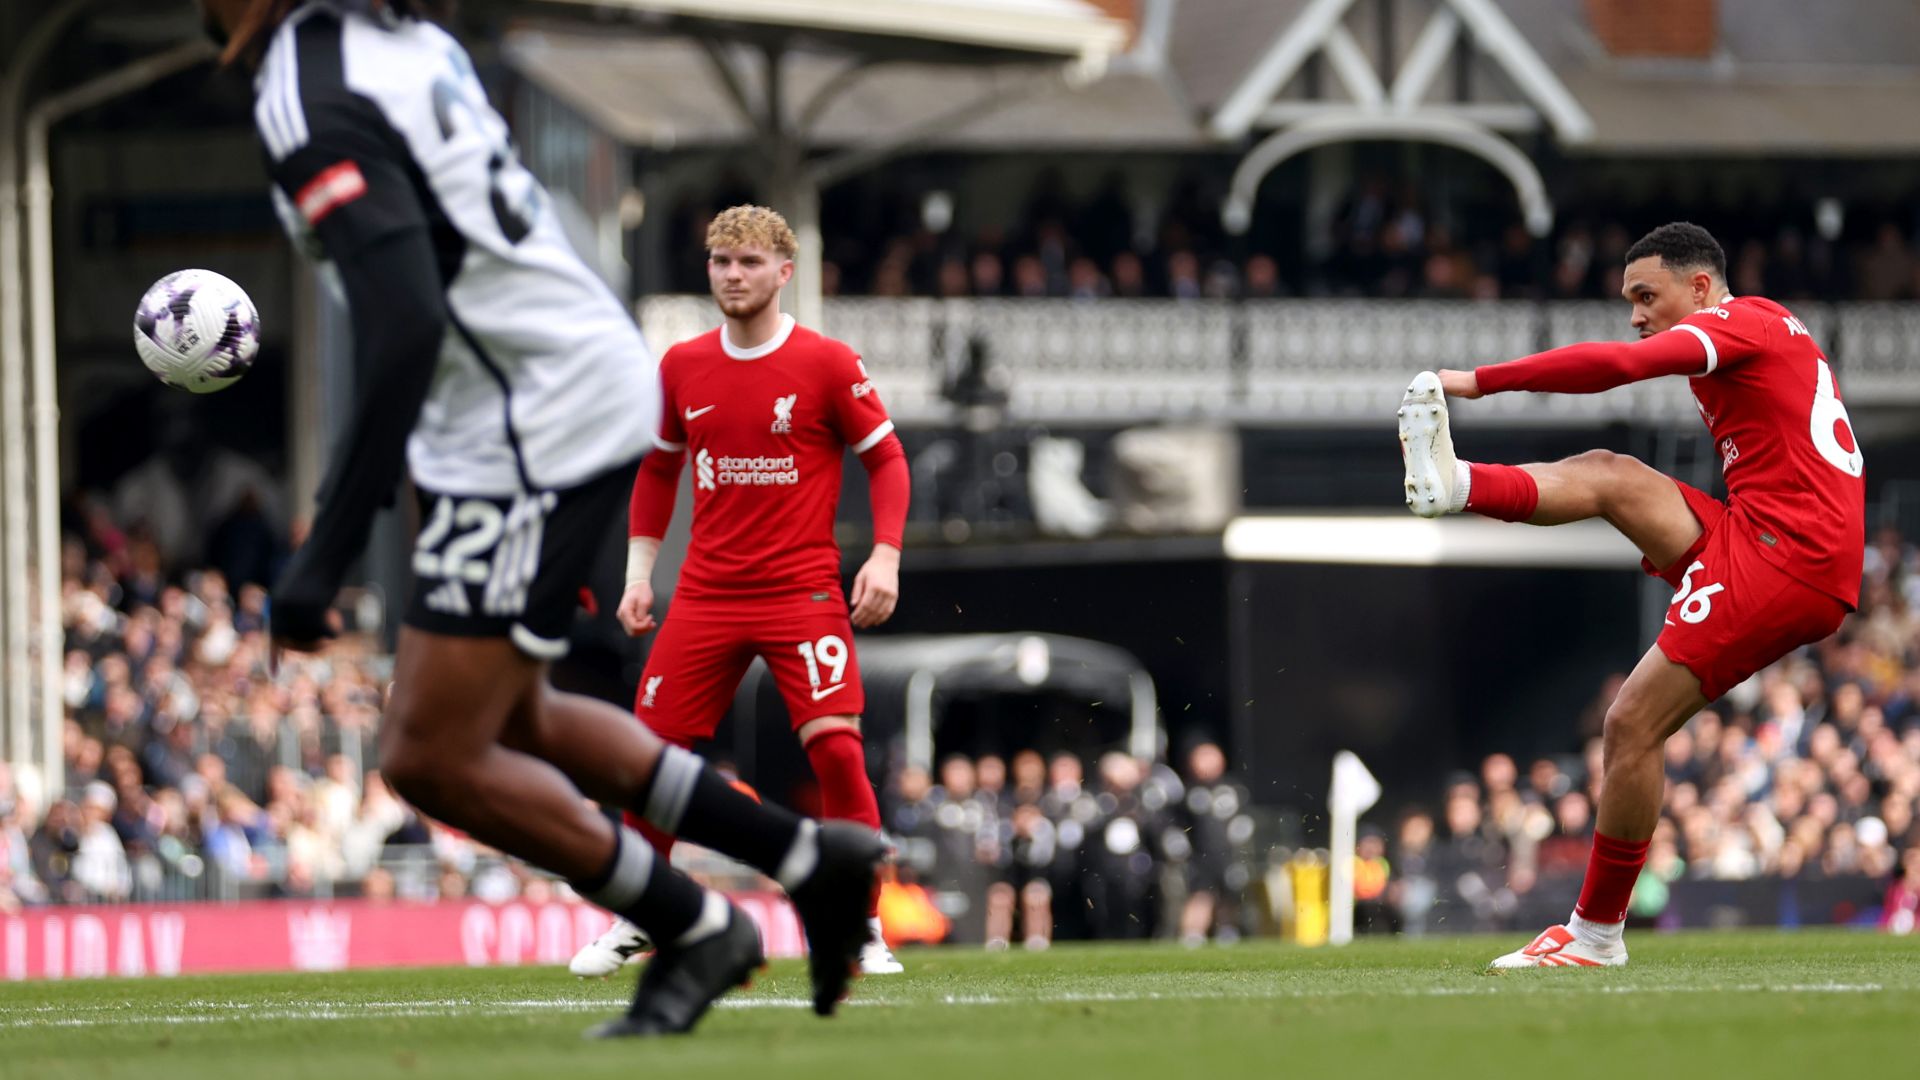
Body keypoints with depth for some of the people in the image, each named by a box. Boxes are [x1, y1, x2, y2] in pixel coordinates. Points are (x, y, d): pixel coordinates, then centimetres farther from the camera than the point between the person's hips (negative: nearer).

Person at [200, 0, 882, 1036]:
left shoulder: (315, 107, -21)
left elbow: (405, 329, -30)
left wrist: (325, 556, -29)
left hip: (533, 434, -10)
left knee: (431, 757, -2)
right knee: (507, 721, 23)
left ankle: (693, 930, 10)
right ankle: (810, 860, 27)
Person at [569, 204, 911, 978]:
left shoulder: (828, 364, -5)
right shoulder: (681, 368, 7)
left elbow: (886, 460, 1)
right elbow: (658, 470, 19)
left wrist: (885, 556, -12)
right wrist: (639, 573, 13)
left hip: (803, 589, -4)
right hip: (706, 591, 4)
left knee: (836, 747, -16)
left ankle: (864, 933, -6)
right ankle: (637, 922, 17)